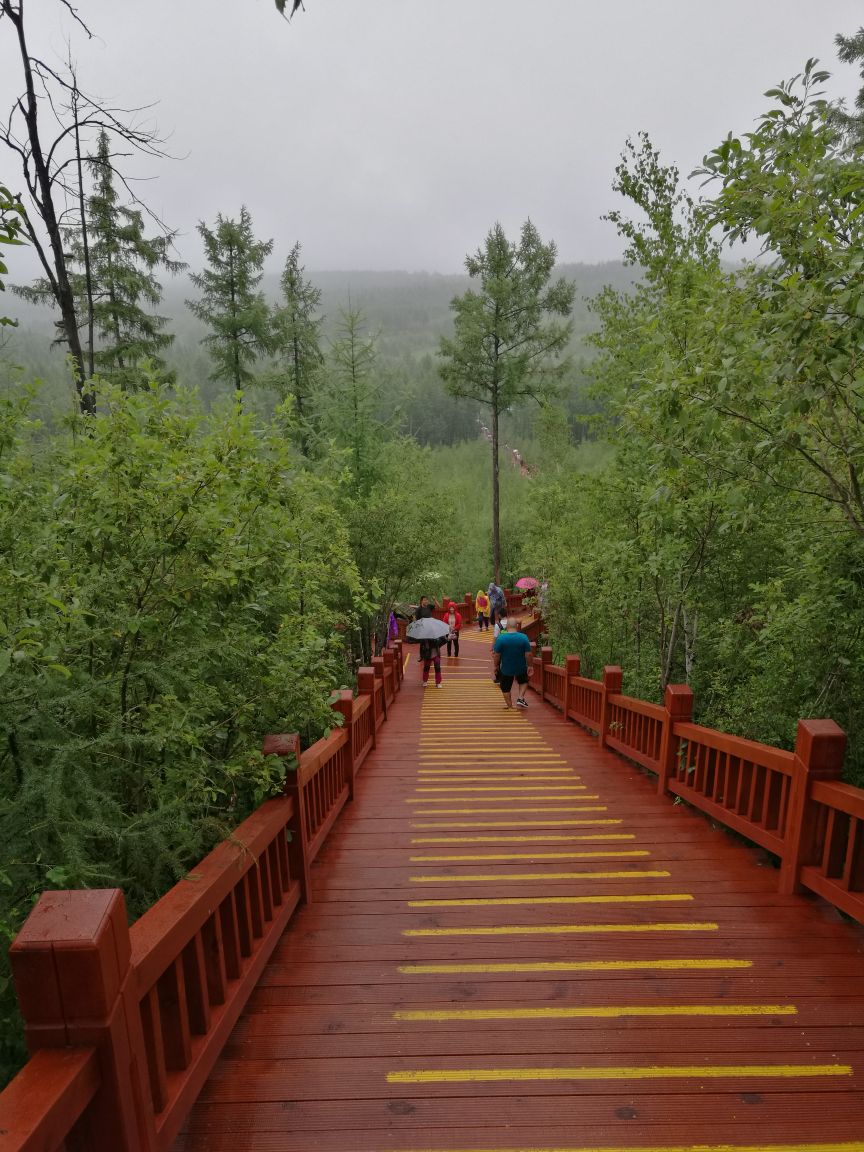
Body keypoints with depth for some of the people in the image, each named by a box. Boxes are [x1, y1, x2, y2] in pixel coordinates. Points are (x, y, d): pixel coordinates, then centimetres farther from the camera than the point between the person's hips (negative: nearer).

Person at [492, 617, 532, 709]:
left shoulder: (501, 638, -17)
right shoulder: (524, 637, -14)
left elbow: (497, 655, -11)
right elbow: (528, 654, -11)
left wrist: (496, 665, 5)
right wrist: (530, 666, 3)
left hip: (506, 668, -1)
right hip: (521, 667, 1)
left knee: (506, 688, 17)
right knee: (523, 682, 29)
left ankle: (509, 706, 24)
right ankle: (520, 698, 12)